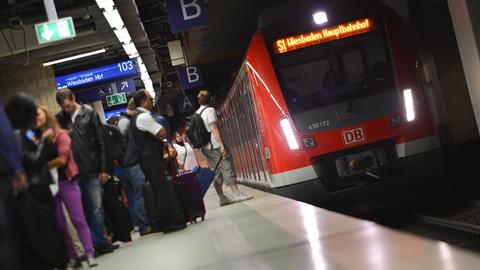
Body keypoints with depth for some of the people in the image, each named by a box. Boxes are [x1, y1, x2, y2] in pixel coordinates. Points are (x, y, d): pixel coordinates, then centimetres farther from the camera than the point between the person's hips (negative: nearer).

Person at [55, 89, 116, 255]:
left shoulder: (89, 114, 2)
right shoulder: (60, 118, 8)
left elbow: (101, 142, 1)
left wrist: (103, 169, -3)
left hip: (92, 170, -2)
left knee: (96, 208, 1)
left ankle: (98, 242, 12)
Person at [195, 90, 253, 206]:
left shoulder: (196, 114, 15)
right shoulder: (210, 110, -8)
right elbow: (214, 129, -16)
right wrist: (222, 144, -18)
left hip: (205, 147, 8)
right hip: (215, 146, -8)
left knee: (217, 173, 9)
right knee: (228, 169, -4)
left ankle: (222, 198, 8)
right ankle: (237, 194, -3)